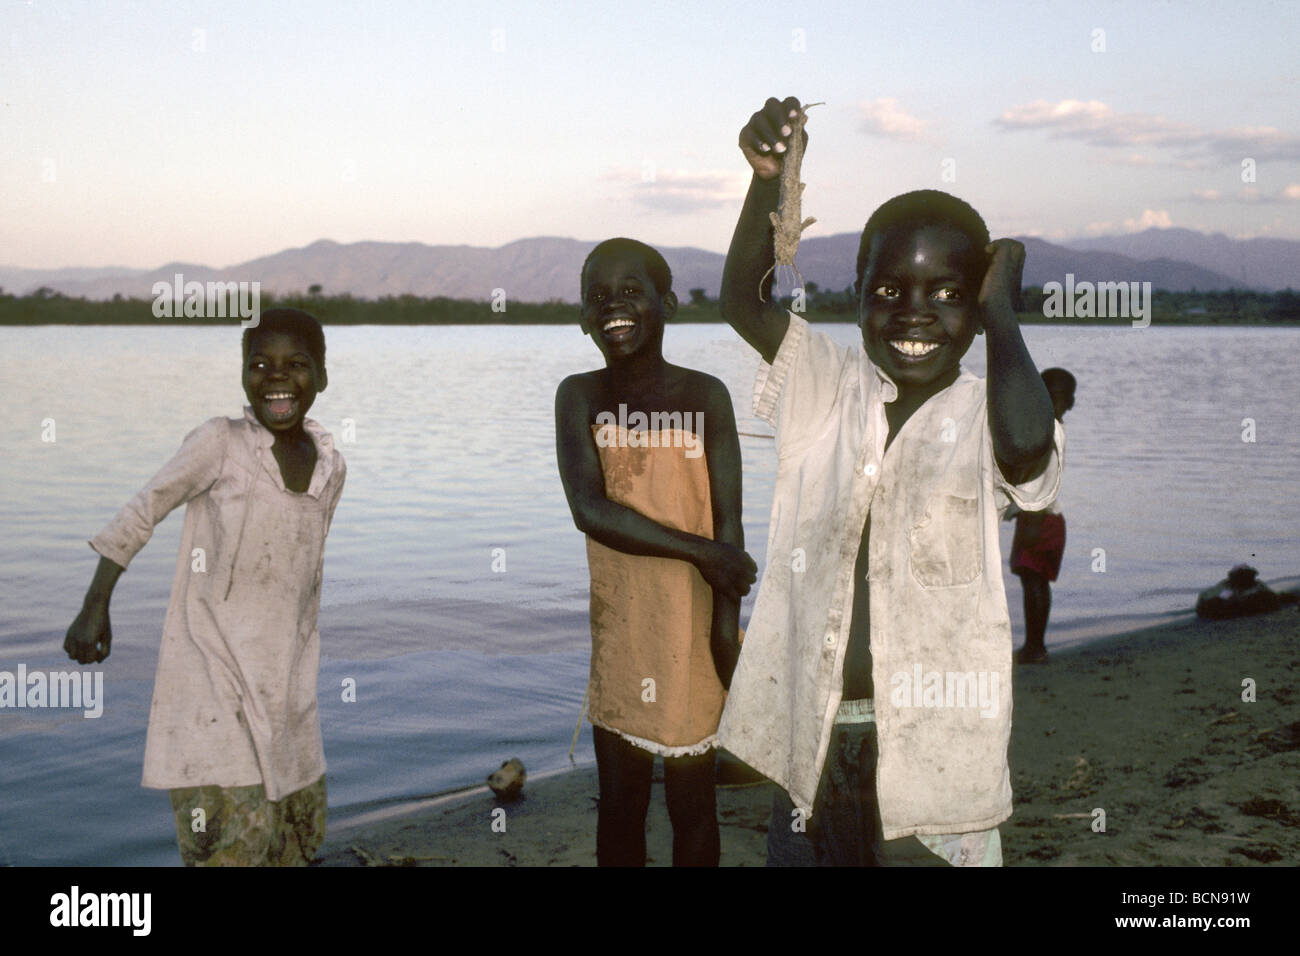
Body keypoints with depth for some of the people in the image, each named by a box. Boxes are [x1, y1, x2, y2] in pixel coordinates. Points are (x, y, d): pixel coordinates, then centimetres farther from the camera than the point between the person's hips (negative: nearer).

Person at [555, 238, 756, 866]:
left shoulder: (705, 397, -3)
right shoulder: (579, 397, 0)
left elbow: (729, 524, -5)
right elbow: (590, 509, -13)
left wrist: (728, 627, -10)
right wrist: (698, 551, -14)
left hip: (692, 627, -1)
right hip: (618, 629, 1)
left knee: (692, 802, 9)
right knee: (620, 804, 11)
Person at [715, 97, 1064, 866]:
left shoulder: (983, 415, -4)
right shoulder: (828, 388, 5)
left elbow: (1027, 445, -27)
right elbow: (745, 303, -6)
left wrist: (1003, 310, -13)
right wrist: (769, 180, -20)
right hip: (813, 733, 3)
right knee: (801, 854, 14)